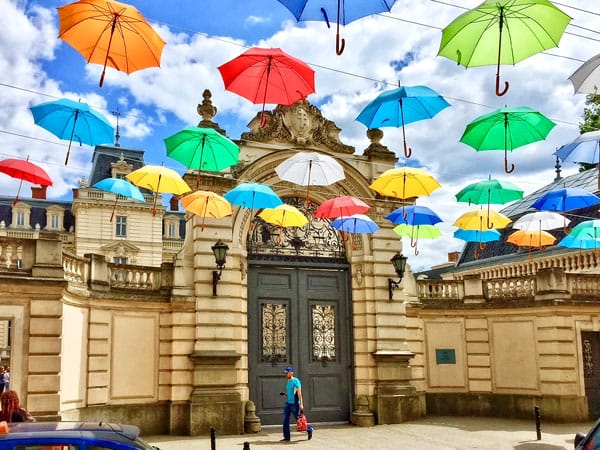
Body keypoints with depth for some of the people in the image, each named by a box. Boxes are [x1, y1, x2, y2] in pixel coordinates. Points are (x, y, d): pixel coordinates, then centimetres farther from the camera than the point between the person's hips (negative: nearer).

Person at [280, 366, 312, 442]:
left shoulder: (296, 381, -12)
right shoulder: (288, 382, 14)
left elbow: (299, 393, -16)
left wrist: (301, 404, -21)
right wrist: (285, 394, 6)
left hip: (294, 403, -8)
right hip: (288, 403, 8)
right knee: (285, 420, 2)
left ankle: (309, 430, 22)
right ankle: (287, 437, 6)